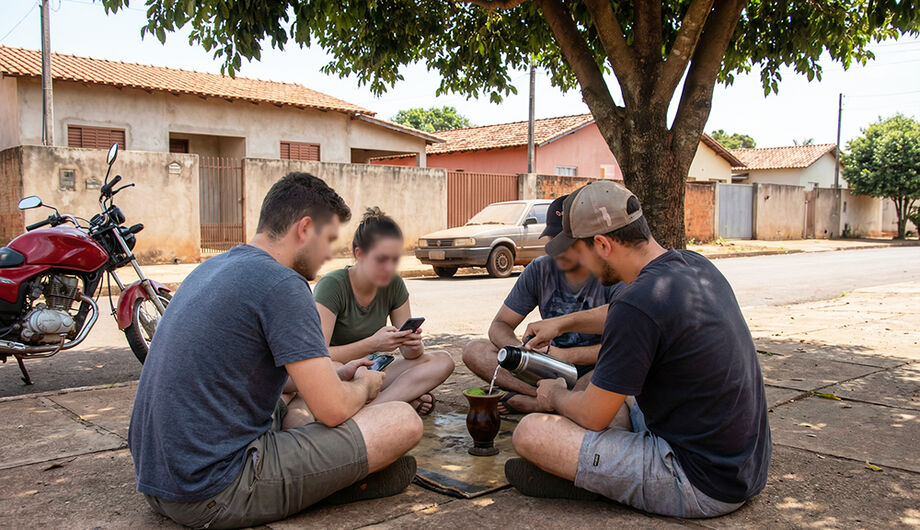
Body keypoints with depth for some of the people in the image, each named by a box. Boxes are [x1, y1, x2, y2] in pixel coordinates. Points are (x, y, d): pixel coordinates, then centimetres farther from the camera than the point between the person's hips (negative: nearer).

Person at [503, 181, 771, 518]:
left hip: (702, 485, -9)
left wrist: (556, 395, 7)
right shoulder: (695, 264, 3)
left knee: (530, 434, -15)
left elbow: (592, 417, -14)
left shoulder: (638, 303, -26)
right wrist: (562, 322, 33)